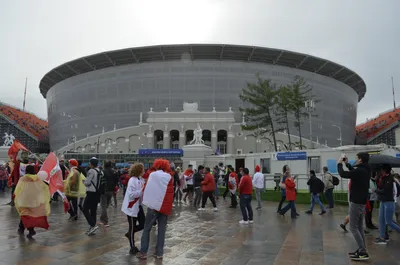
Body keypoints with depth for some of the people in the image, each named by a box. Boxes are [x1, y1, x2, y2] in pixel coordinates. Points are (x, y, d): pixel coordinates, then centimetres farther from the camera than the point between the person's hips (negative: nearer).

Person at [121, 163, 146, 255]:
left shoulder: (141, 179, 4)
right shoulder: (132, 180, -20)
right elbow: (131, 194, -28)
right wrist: (142, 190, -28)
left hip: (138, 206, 8)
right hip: (131, 207, -8)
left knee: (143, 224, 8)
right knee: (132, 227, 4)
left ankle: (129, 234, 33)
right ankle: (132, 248, 18)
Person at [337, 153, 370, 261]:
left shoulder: (360, 171, -22)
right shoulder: (365, 171, 8)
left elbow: (343, 174, -19)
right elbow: (354, 173, 26)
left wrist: (339, 163, -4)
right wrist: (347, 164, 22)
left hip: (356, 202, -9)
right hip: (362, 202, 9)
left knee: (353, 228, -4)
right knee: (359, 227, 14)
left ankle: (363, 252, -6)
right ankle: (361, 250, 18)